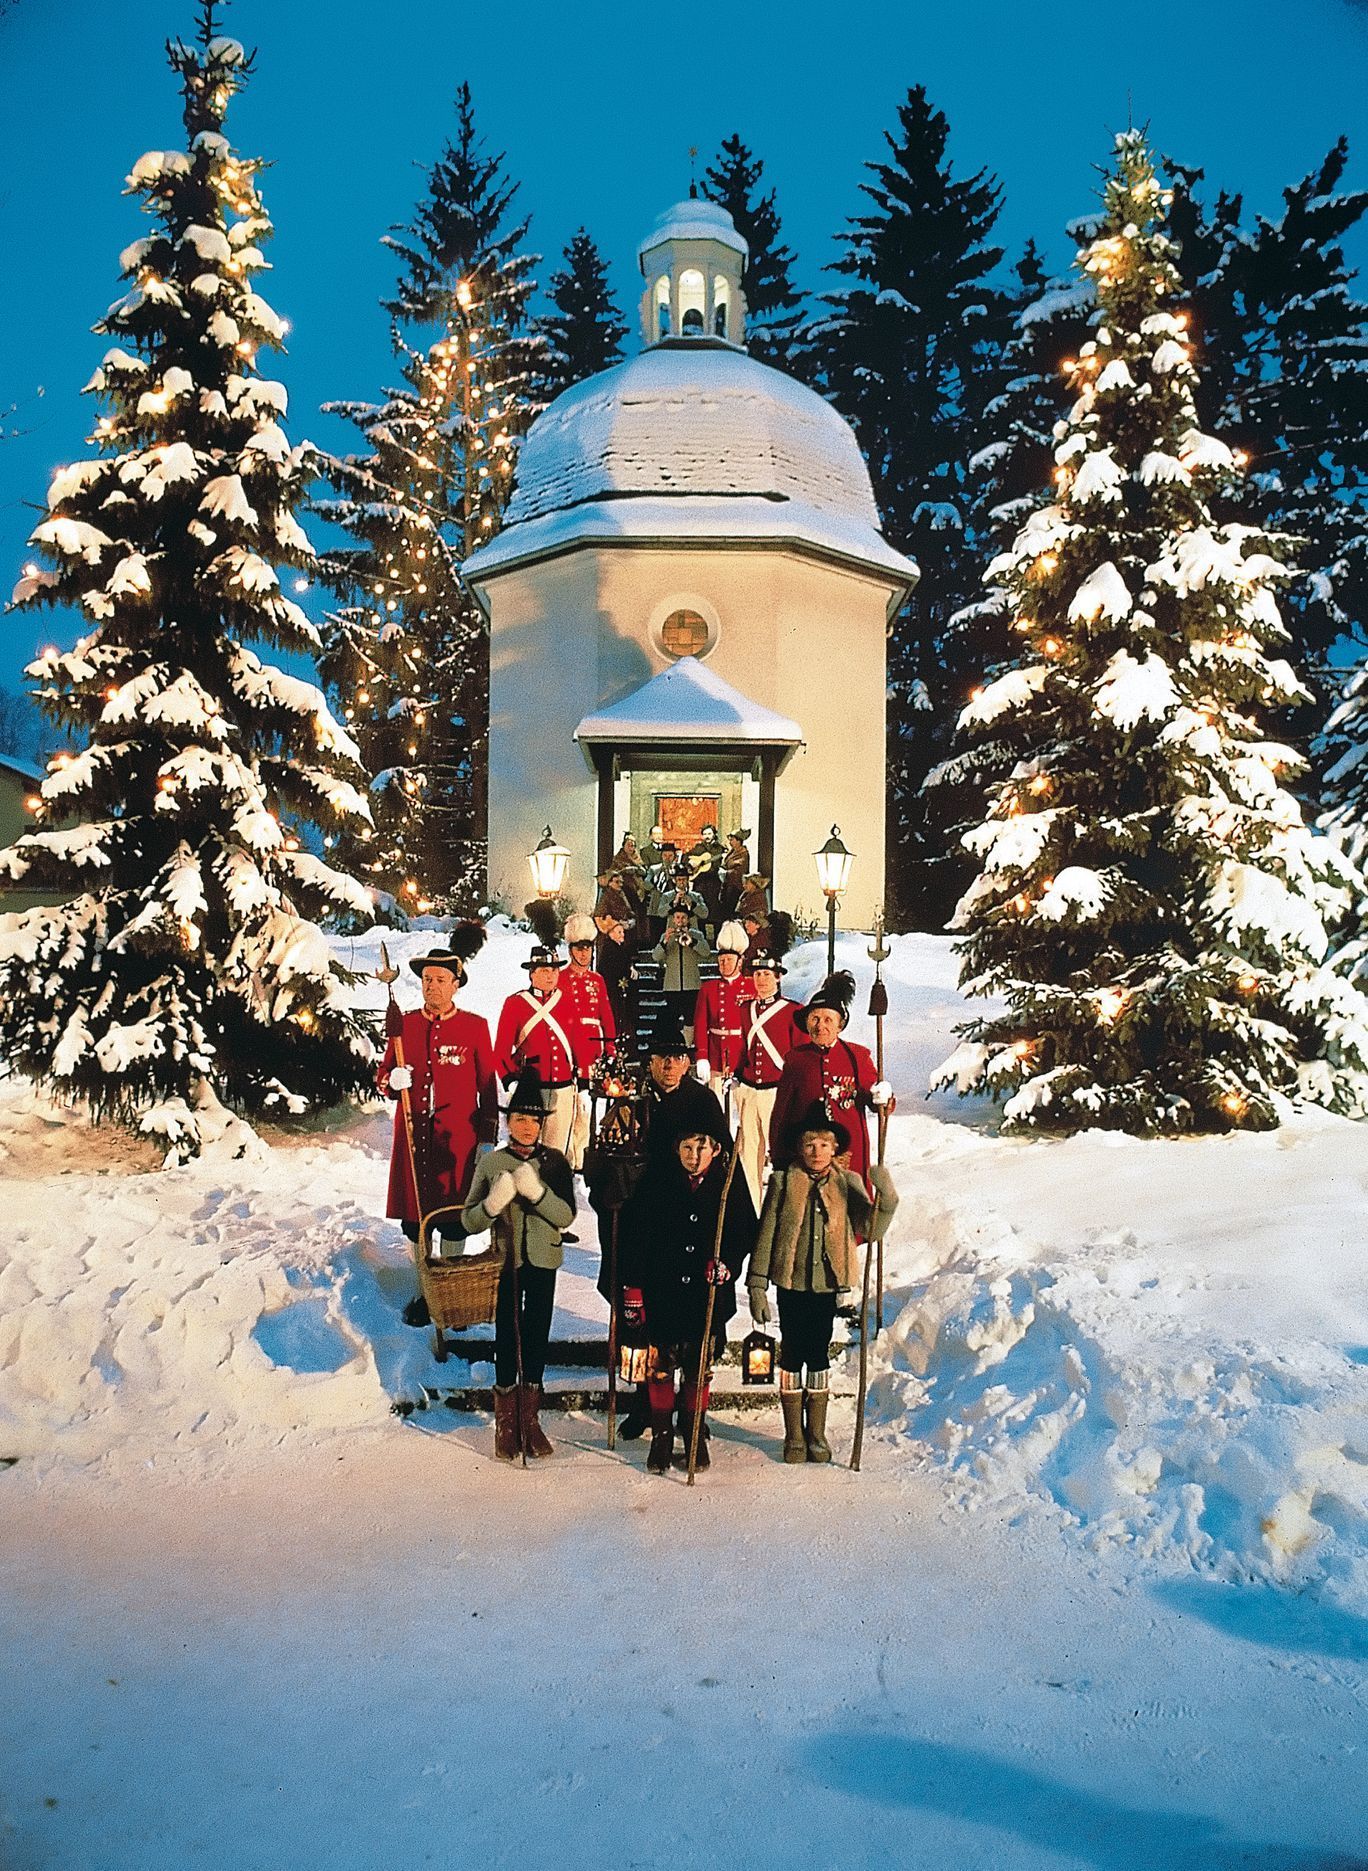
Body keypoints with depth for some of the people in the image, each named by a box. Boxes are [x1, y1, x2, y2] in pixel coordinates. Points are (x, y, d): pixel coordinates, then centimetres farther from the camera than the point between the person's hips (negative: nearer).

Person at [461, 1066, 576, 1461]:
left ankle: (530, 1419, 21)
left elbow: (566, 1216, -9)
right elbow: (469, 1221, -3)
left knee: (537, 1338, 7)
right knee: (507, 1339, -1)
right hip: (504, 1262, -1)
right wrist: (494, 1202, -23)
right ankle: (506, 1424, 10)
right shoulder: (491, 1163, -1)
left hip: (543, 1262, 1)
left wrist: (536, 1191, -24)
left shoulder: (554, 1161, 0)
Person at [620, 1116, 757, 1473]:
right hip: (662, 1292, -1)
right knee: (660, 1364, 3)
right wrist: (632, 1287, -3)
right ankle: (661, 1435, 19)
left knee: (700, 1365, 10)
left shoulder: (730, 1183, -3)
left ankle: (695, 1433, 27)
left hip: (708, 1294, 1)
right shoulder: (657, 1181, -5)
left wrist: (727, 1263, -14)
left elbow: (745, 1232, 5)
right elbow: (635, 1233, -2)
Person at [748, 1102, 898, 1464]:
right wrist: (757, 1285, -3)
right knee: (792, 1356, 6)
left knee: (819, 1355, 10)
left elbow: (871, 1229, -6)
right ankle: (794, 1436, 18)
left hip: (827, 1284, 1)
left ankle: (817, 1435, 22)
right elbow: (765, 1234, -1)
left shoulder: (847, 1183, 1)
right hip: (791, 1284, -1)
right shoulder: (783, 1182, -3)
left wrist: (886, 1195, -23)